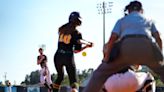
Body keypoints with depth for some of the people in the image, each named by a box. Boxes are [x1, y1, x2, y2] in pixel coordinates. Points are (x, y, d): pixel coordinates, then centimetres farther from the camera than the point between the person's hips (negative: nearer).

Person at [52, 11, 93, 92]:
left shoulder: (61, 29, 6)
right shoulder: (76, 33, -5)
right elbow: (76, 50, -6)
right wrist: (87, 46, 6)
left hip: (58, 56, 4)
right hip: (68, 57, -4)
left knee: (60, 76, 24)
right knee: (73, 79, 0)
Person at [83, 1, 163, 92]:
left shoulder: (121, 20, 30)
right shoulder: (148, 20, 35)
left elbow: (112, 38, 12)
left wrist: (106, 58, 16)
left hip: (127, 47, -1)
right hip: (147, 47, 1)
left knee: (101, 72, 15)